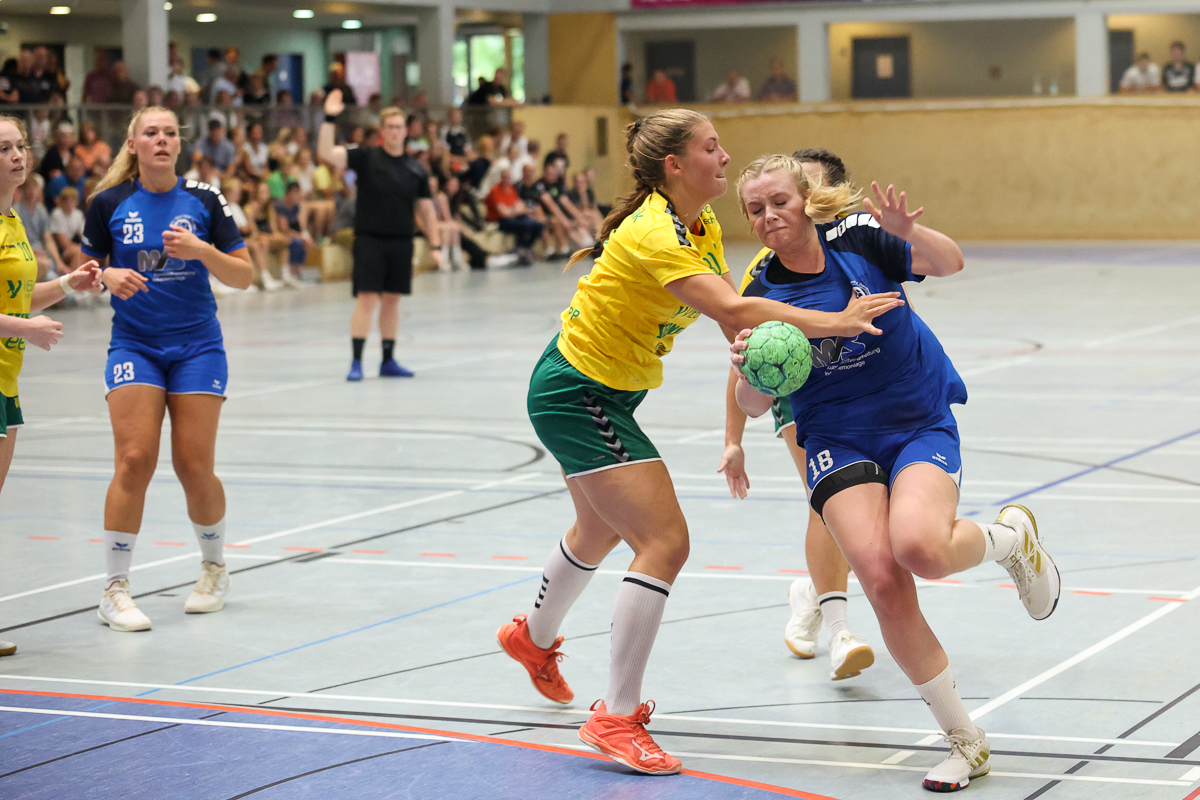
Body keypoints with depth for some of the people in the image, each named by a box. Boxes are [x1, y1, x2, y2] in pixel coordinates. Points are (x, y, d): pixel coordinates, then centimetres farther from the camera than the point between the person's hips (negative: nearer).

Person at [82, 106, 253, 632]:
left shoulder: (204, 200, -1)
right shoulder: (109, 203, -1)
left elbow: (242, 276, 0)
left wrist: (201, 250, -17)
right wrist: (109, 277, -14)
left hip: (196, 346, 1)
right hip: (134, 346, 0)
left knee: (194, 468, -1)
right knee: (134, 460, -13)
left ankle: (214, 568, 24)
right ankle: (115, 590, -5)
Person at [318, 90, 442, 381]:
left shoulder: (415, 169, 6)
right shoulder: (366, 158, -3)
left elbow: (426, 208, 11)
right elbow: (326, 154, -14)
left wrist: (435, 245, 6)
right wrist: (329, 119, -24)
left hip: (401, 243, 4)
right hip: (369, 240, -4)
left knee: (392, 300, 11)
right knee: (367, 299, -9)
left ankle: (388, 362, 19)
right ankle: (356, 362, -5)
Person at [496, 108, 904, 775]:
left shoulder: (702, 227, 2)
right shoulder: (653, 233, -28)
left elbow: (730, 312, -4)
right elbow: (732, 310, -39)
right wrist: (833, 322, -41)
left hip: (609, 393, 10)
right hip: (575, 392, -10)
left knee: (602, 532, 30)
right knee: (665, 542, -16)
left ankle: (533, 638, 57)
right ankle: (618, 718, -10)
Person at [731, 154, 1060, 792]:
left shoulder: (858, 239, -8)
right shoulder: (762, 295, -4)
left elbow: (949, 263, -15)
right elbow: (754, 404, -1)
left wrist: (908, 233, -35)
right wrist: (749, 370, -24)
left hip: (920, 422, -2)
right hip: (836, 440, 2)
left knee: (918, 547, -31)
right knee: (882, 580, -20)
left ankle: (1012, 536, 6)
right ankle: (964, 742, -5)